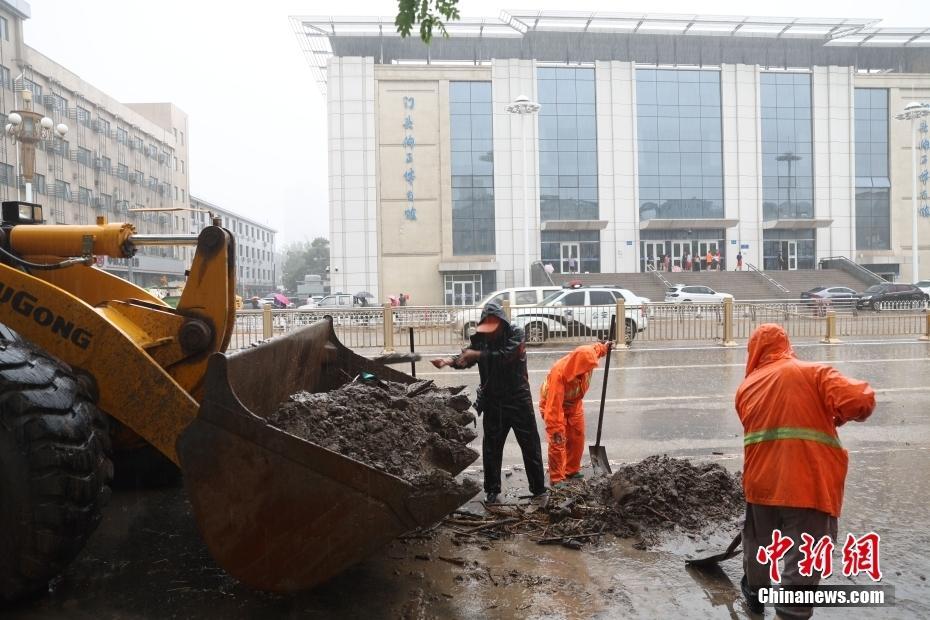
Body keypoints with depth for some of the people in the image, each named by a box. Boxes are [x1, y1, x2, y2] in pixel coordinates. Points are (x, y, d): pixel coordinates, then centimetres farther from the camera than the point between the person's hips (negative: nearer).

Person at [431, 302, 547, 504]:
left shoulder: (516, 335, -13)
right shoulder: (481, 338, -1)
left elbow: (504, 355, -29)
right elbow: (466, 357, -11)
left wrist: (478, 354, -36)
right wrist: (450, 361, -31)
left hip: (519, 400, -3)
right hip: (493, 402, 3)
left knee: (531, 446, 7)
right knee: (491, 448, 6)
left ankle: (539, 489, 18)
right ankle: (493, 491, 18)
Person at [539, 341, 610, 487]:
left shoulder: (585, 359, -23)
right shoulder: (558, 373, -41)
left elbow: (594, 349, 8)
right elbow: (554, 405, -39)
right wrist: (556, 429, -37)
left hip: (573, 404, 7)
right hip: (553, 404, -6)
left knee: (577, 438, 10)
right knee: (558, 440, -11)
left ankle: (572, 470, 27)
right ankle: (556, 478, -2)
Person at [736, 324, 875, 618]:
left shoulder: (746, 387, 10)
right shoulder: (814, 372, -2)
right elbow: (861, 399, -14)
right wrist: (838, 416, 5)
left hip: (762, 482, 5)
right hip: (809, 484, -4)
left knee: (757, 544, 27)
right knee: (802, 565, 3)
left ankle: (755, 592, 50)